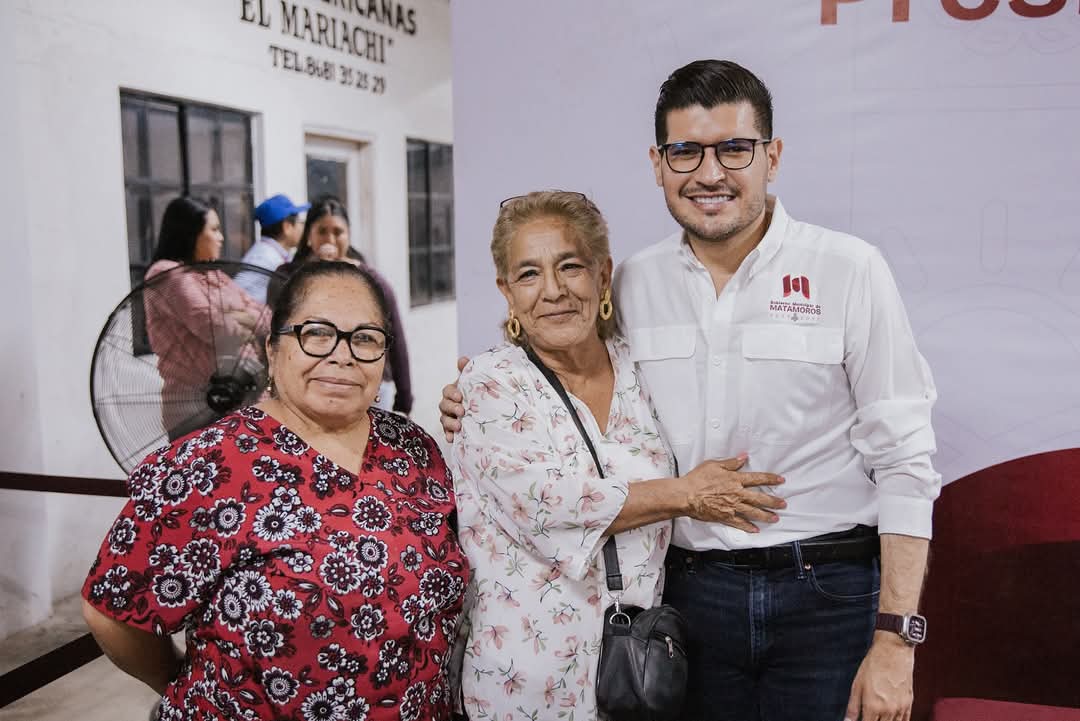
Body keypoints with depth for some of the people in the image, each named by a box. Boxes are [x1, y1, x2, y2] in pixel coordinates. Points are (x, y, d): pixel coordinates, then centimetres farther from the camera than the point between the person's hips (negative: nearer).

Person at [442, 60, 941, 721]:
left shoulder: (849, 270, -7)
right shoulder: (633, 284, 3)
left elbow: (904, 462, -7)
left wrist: (895, 640, -11)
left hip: (830, 595, -2)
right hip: (692, 592, 3)